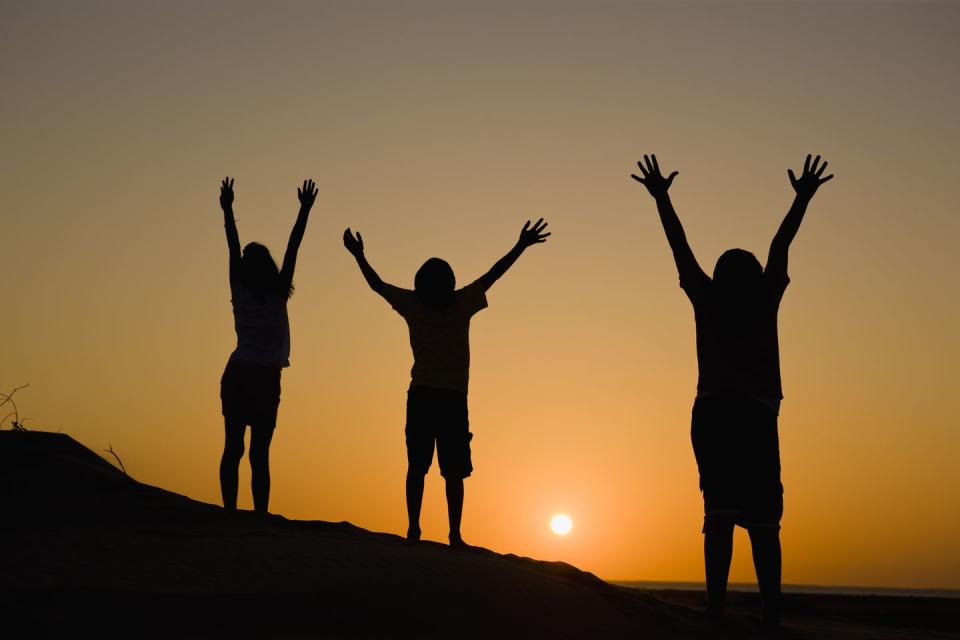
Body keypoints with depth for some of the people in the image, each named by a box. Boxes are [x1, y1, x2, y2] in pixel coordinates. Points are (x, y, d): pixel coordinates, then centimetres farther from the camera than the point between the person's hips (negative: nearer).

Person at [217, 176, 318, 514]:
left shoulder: (239, 293, 1)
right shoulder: (277, 296, -6)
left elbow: (233, 247, 7)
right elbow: (293, 248, -4)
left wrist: (227, 209, 14)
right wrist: (305, 210, -1)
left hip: (236, 376, 3)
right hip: (265, 379, -3)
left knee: (232, 449, 2)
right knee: (259, 453, -6)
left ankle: (230, 512, -3)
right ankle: (260, 515, -11)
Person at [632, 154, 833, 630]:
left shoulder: (707, 301, 7)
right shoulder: (765, 301, 8)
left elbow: (680, 248, 14)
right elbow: (780, 247, 17)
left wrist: (661, 197, 23)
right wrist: (803, 197, 27)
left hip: (713, 414, 0)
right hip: (757, 417, 0)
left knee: (720, 511, -8)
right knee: (762, 519, 3)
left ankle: (716, 604, -20)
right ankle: (771, 612, -4)